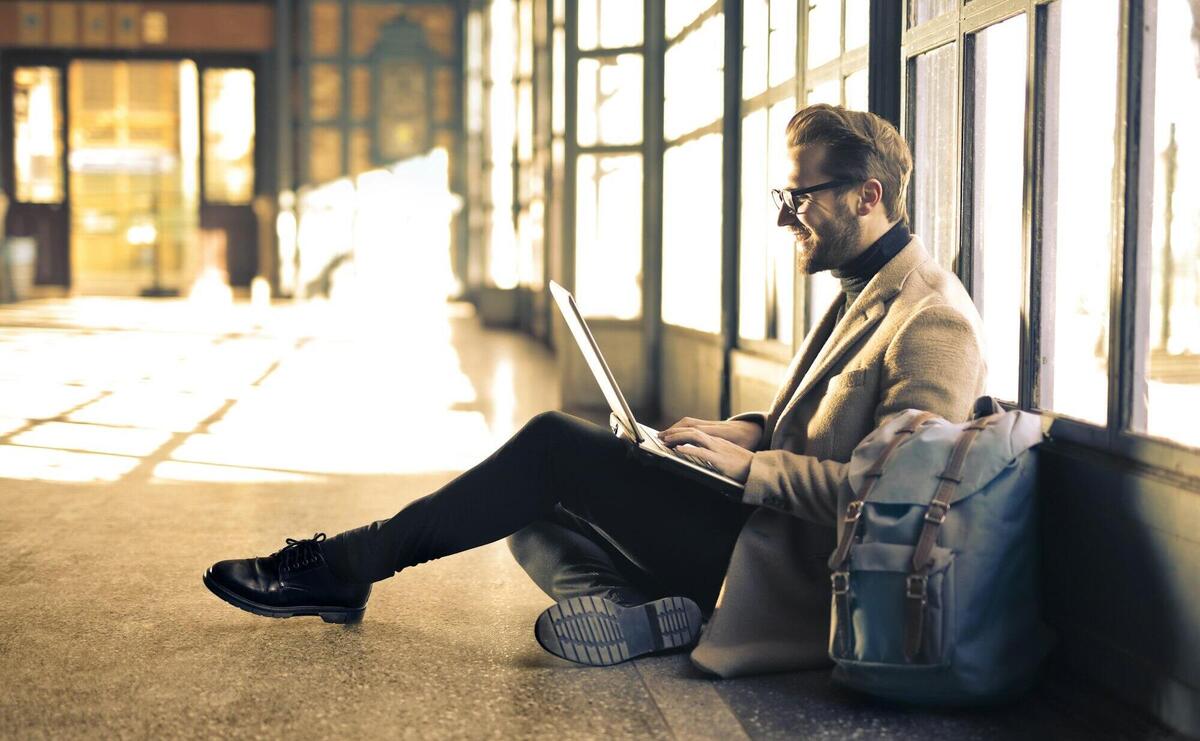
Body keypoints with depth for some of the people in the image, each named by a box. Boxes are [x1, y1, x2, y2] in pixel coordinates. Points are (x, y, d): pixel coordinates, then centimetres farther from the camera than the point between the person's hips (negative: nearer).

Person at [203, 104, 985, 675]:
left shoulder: (933, 324, -16)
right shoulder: (866, 291, 16)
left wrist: (750, 466, -22)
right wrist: (752, 429, 7)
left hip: (785, 570, -11)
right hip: (762, 522, 11)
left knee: (557, 446, -13)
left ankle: (349, 564, -3)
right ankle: (631, 608, -14)